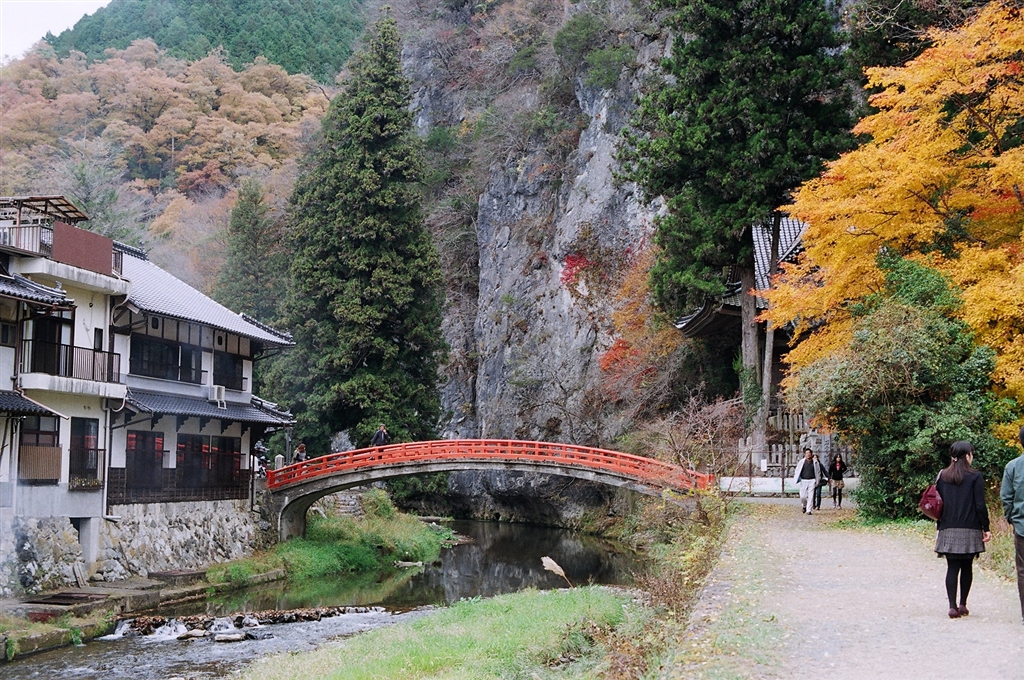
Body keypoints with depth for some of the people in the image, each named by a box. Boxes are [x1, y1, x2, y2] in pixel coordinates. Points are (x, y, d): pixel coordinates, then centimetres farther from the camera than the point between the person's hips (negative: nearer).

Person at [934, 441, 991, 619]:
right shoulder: (975, 477, -5)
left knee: (952, 567, 3)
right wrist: (985, 528, -2)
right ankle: (962, 604, 14)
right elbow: (980, 505, -8)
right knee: (967, 567, 11)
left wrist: (939, 526, 15)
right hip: (969, 530, -2)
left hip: (948, 529, 2)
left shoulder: (942, 477, 6)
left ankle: (953, 606, -6)